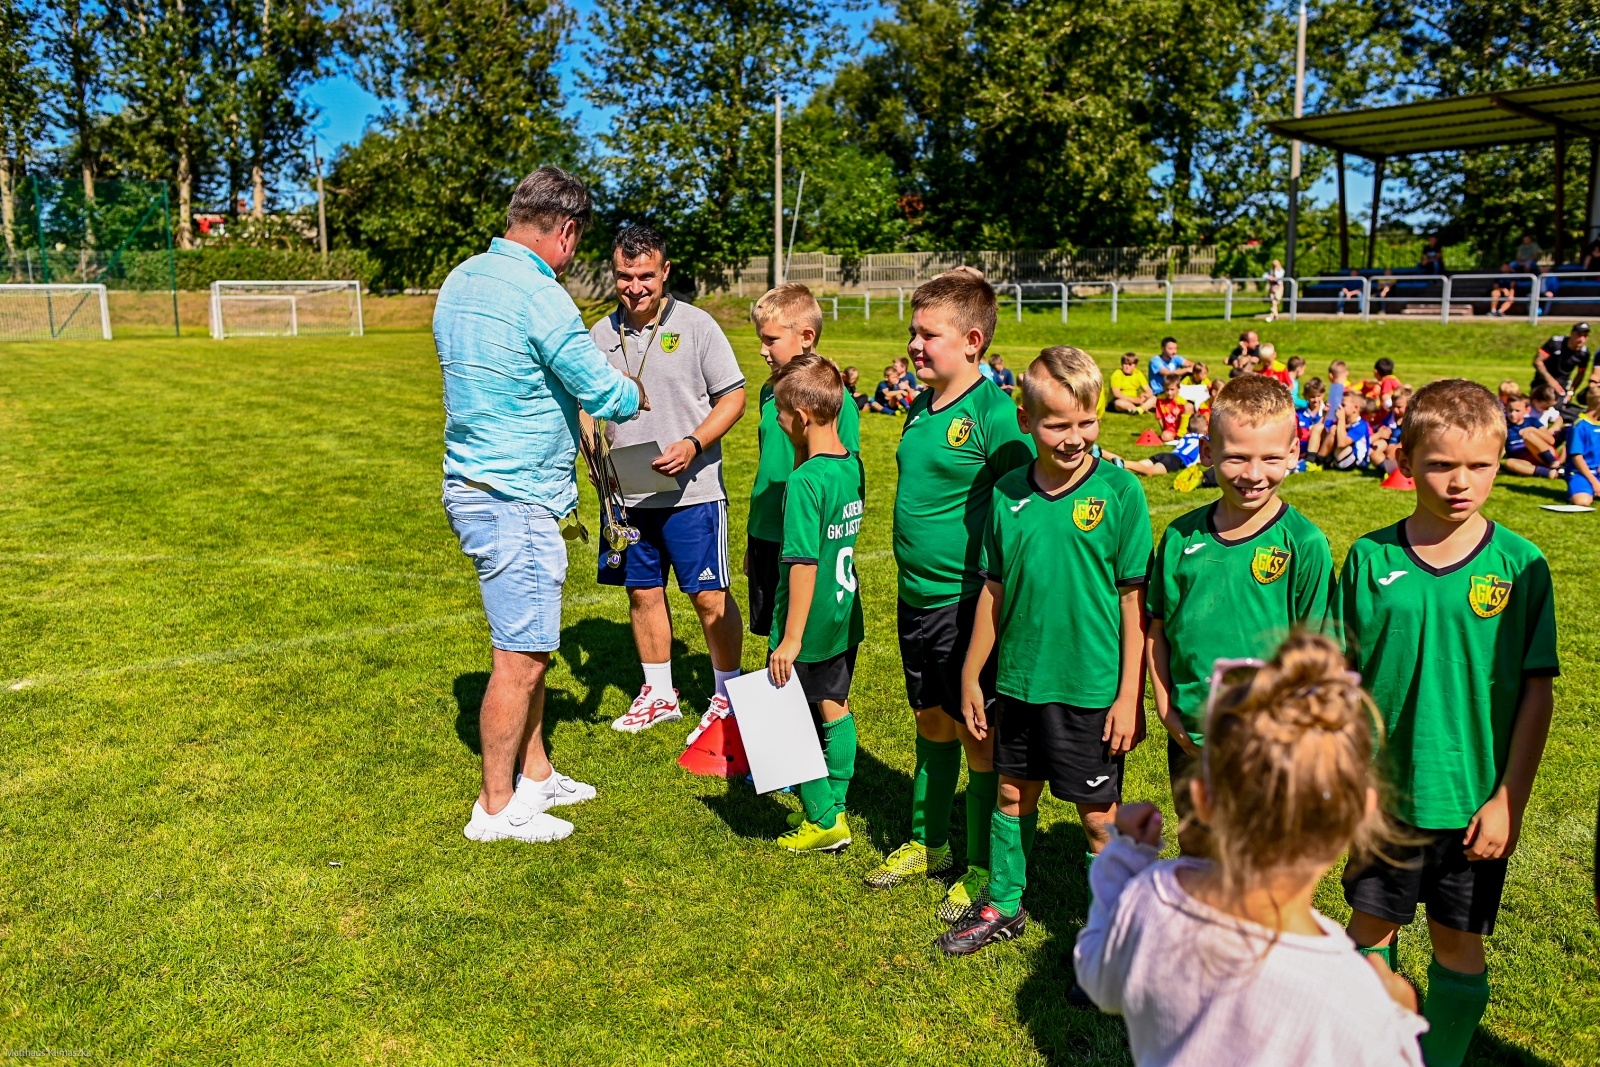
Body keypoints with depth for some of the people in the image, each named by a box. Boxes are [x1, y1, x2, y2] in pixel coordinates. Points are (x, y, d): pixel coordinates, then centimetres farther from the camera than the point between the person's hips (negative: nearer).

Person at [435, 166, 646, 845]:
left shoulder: (461, 280, 11)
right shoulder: (537, 295, -19)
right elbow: (604, 391, -17)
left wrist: (568, 408, 23)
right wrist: (634, 393, 6)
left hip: (474, 486, 10)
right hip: (515, 502, -10)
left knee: (529, 644, 19)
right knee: (520, 657, 0)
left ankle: (535, 776, 31)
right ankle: (496, 809, 13)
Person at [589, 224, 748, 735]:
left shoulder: (695, 325, -5)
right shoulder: (601, 334, 7)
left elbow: (733, 397, -4)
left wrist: (693, 445, -18)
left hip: (691, 489, -4)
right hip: (628, 494, 5)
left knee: (709, 596, 0)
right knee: (643, 593, 13)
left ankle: (729, 696, 19)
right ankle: (658, 695, 29)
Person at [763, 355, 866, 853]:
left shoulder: (804, 481, -23)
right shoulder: (853, 465, 1)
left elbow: (804, 565, -23)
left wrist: (790, 640, -18)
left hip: (808, 628, -8)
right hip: (845, 618, 8)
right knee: (834, 708, 20)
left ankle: (822, 821, 16)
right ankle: (835, 808, 31)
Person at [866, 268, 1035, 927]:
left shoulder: (994, 412, -15)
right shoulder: (921, 407, 8)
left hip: (967, 600, -7)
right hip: (916, 595, 8)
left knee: (977, 735, 5)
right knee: (932, 724, 20)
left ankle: (983, 868, 22)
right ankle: (927, 843, 36)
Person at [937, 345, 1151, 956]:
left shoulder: (1119, 492, -11)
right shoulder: (1008, 493, 0)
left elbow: (1135, 599, -9)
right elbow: (994, 590, 7)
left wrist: (1130, 696, -11)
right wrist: (972, 676, 10)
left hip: (1092, 688, -4)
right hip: (1018, 680, 4)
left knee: (1098, 813, 8)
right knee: (1014, 792, 18)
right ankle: (1003, 907, 38)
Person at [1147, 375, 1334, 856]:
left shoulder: (1305, 544, -11)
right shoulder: (1182, 535, -2)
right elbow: (1156, 628, 6)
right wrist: (1166, 708, -1)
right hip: (1189, 740, 4)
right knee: (1194, 855, 22)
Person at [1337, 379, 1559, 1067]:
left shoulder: (1520, 565, -8)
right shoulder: (1370, 558, -6)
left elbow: (1538, 690, -5)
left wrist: (1509, 799, -7)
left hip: (1474, 799, -1)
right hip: (1382, 791, 1)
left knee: (1459, 944, 13)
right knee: (1371, 925, 15)